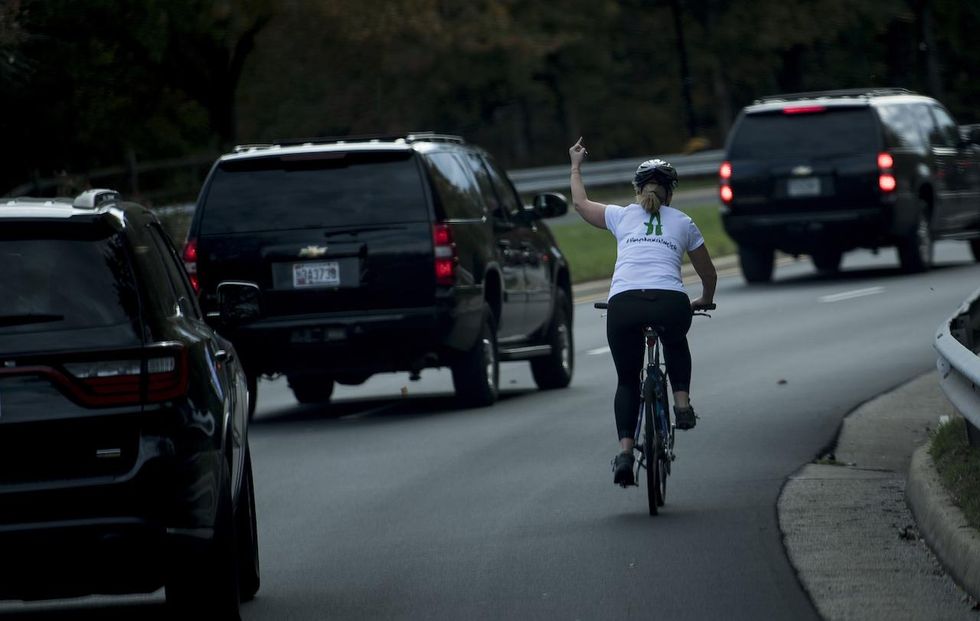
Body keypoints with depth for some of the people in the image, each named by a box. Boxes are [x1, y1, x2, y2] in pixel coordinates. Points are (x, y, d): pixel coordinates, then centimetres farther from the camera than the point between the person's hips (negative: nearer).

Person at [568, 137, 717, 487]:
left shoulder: (622, 216, 21)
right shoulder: (683, 223, 22)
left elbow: (580, 203, 39)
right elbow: (708, 273, 33)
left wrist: (575, 166, 55)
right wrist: (705, 301, 53)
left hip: (623, 304, 0)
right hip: (670, 303, 0)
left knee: (627, 380, 15)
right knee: (676, 345, 37)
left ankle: (625, 450, -1)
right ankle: (682, 402, 19)